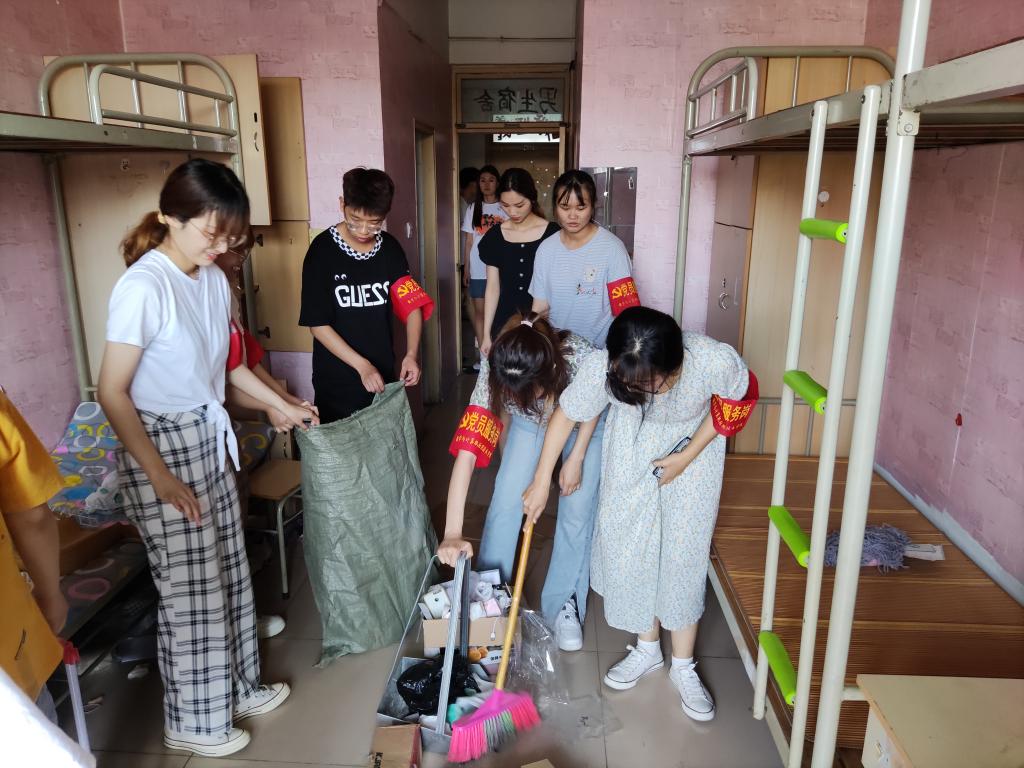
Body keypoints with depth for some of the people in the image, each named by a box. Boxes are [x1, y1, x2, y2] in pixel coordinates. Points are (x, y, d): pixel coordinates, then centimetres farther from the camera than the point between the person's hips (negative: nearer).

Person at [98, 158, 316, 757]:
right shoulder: (144, 287, -22)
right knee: (191, 586, 5)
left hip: (210, 438, 7)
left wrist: (283, 405, 15)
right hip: (160, 445, -7)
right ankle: (193, 721, 27)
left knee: (228, 570, 18)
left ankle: (239, 686, 38)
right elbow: (113, 393, -20)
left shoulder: (214, 279, 1)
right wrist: (161, 477, -22)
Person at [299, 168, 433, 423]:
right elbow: (317, 324, -11)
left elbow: (412, 304, 1)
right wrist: (361, 365, -19)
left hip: (383, 374, 4)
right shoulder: (322, 250, -11)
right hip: (337, 380, -3)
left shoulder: (390, 248, 1)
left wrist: (411, 353, -16)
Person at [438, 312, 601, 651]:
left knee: (577, 510, -4)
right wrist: (452, 533, -47)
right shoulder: (493, 372, -38)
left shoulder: (581, 356, -43)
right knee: (506, 500, -5)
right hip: (530, 424, 1)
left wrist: (576, 458, -15)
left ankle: (563, 604, 16)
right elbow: (468, 447, -42)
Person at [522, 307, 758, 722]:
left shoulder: (716, 361, -38)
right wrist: (541, 482, -8)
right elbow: (566, 414, -15)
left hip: (694, 447, -1)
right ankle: (647, 648, 29)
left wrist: (688, 456, -16)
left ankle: (683, 666, 21)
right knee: (630, 546, 5)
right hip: (631, 451, 2)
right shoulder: (602, 367, -34)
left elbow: (740, 399, -13)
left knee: (683, 555, 1)